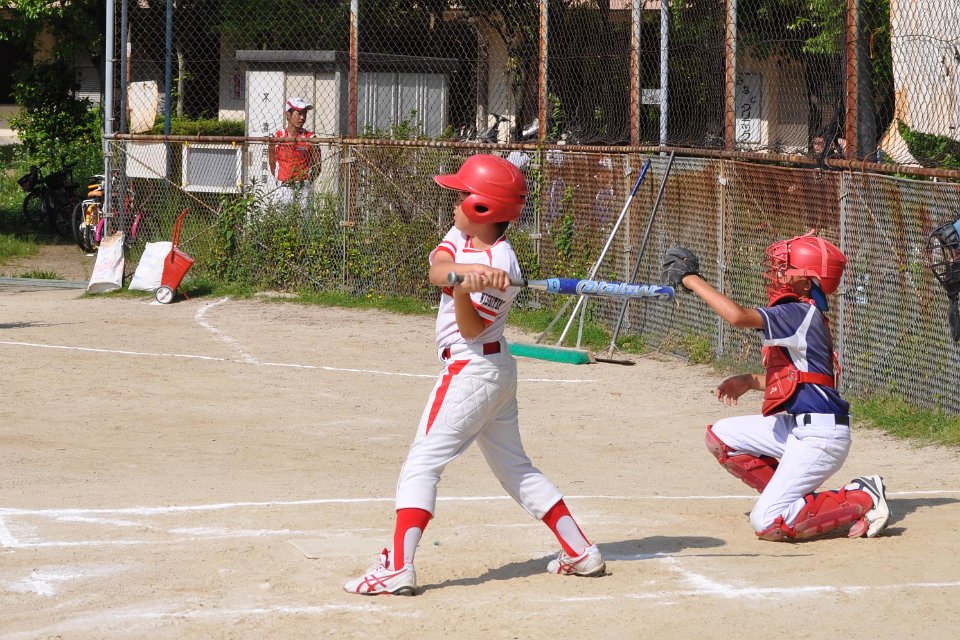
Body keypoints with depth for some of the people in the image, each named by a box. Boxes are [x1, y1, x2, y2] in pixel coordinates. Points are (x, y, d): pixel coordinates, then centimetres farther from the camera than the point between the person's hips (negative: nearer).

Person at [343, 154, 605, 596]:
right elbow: (436, 270, -14)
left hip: (470, 372, -10)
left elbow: (471, 330, -19)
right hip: (496, 369, 10)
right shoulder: (462, 237, 5)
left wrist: (462, 292, -37)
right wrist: (468, 269, -34)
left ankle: (397, 569, -20)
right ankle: (581, 553, 18)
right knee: (514, 467, 16)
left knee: (422, 464, -12)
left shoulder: (502, 267, -18)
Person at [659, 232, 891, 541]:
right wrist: (749, 381, 16)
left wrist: (692, 280, -20)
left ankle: (863, 502, -5)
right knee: (719, 436, 15)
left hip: (819, 435, -10)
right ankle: (786, 495, 12)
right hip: (796, 426, 10)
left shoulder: (800, 315, -17)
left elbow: (738, 316, -30)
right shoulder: (803, 316, 14)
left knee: (768, 524, -14)